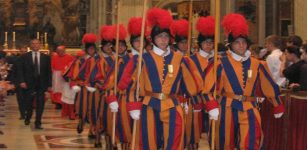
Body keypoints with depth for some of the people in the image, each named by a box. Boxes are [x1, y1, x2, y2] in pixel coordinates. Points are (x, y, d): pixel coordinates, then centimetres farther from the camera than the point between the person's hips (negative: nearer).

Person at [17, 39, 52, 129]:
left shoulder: (46, 57, 6)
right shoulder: (25, 57, 4)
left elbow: (49, 72, 6)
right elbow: (20, 70, 1)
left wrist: (49, 84, 1)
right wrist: (22, 81, -12)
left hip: (41, 84, 0)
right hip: (29, 84, 0)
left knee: (40, 104, -3)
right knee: (29, 103, 10)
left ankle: (38, 123, 5)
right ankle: (28, 118, 37)